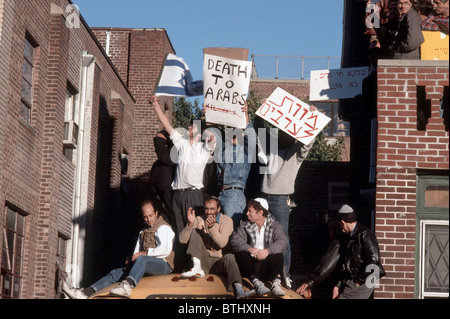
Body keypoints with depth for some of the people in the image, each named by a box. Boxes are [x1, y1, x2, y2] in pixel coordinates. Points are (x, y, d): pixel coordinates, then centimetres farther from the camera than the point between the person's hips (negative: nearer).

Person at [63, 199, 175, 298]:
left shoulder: (164, 228, 0)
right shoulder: (143, 231, 27)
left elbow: (166, 250, -14)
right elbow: (137, 252, 24)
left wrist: (146, 253, -16)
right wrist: (131, 261, 3)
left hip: (163, 264, -8)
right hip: (145, 267, 8)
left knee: (142, 259, -39)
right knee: (116, 273, -6)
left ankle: (127, 286, -62)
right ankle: (86, 293, -17)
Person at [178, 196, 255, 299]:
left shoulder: (226, 220, -1)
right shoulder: (199, 220, 7)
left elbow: (223, 243, -18)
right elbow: (182, 240, -3)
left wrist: (212, 227, -33)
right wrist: (190, 224, -20)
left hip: (219, 262, -2)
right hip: (203, 261, 3)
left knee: (229, 257, -37)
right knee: (195, 231, -11)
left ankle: (239, 291, -56)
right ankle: (197, 268, -26)